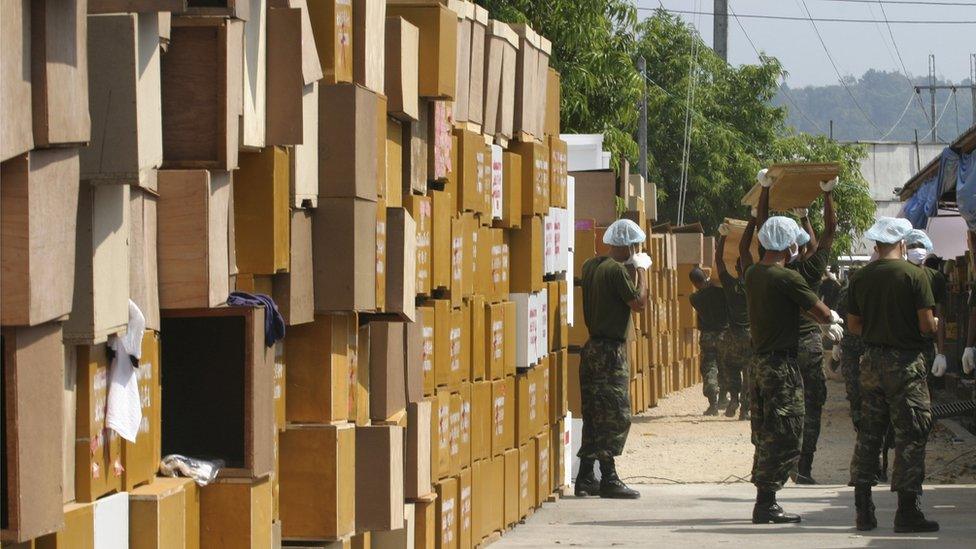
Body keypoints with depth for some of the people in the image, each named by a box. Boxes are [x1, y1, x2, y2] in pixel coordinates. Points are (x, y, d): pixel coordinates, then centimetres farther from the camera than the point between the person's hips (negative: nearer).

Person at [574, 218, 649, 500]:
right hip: (611, 350, -9)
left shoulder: (591, 265, 12)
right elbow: (638, 302, -14)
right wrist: (641, 269, -3)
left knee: (594, 414, 12)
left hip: (593, 346, 9)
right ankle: (608, 479, -7)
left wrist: (633, 269, 16)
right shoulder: (617, 269, -15)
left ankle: (585, 477, 13)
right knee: (615, 415, -6)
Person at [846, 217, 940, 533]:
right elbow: (927, 324, -14)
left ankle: (863, 510, 11)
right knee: (910, 435, -1)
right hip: (906, 362, -5)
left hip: (872, 361, 5)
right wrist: (935, 325, 8)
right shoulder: (914, 275, -11)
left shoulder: (860, 278, 4)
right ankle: (907, 511, -3)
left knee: (868, 434, 10)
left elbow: (853, 325, 8)